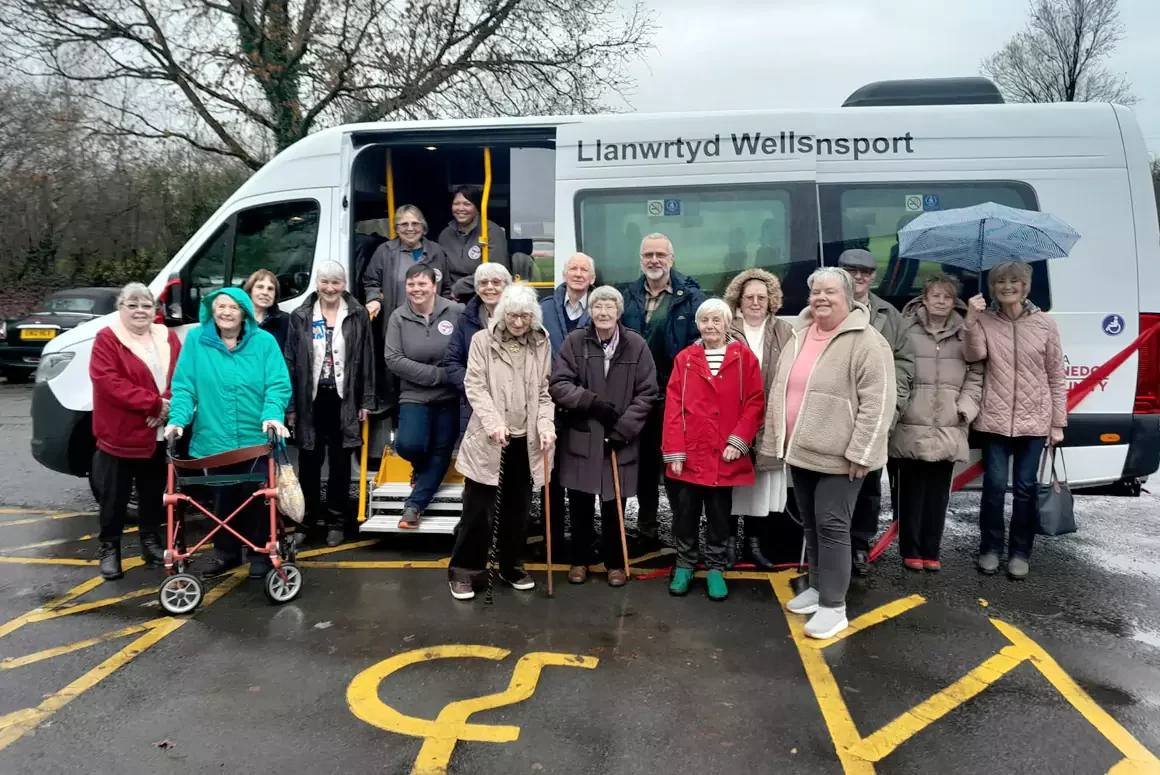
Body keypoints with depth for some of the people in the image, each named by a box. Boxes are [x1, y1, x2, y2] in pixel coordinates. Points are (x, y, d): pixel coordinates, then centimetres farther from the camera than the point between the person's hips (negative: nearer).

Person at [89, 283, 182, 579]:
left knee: (154, 492, 14)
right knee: (115, 495, 6)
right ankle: (109, 547, 19)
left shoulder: (168, 337, 9)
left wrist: (168, 405, -15)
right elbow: (108, 381, -18)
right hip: (120, 433, -4)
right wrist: (153, 402, -22)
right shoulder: (107, 339, -6)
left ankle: (151, 541, 28)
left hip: (159, 434, 4)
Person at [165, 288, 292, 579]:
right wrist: (178, 418, -15)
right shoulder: (195, 339, 1)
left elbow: (278, 385, -8)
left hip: (256, 438, -1)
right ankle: (226, 552, 33)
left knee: (255, 497, 8)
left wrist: (273, 415, -24)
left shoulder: (264, 341, -3)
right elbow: (184, 386, -1)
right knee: (223, 498, 15)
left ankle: (261, 553, 26)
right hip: (214, 439, 1)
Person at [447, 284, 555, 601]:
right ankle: (463, 571, 13)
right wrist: (493, 422, -20)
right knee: (479, 508, 0)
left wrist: (546, 425, -8)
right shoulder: (483, 340, -2)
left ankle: (512, 568, 26)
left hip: (526, 441, 3)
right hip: (488, 440, -3)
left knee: (518, 508, 12)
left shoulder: (541, 343, 6)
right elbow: (475, 387, -7)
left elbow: (544, 391, 7)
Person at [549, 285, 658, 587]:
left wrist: (624, 428, -11)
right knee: (580, 504, 10)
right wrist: (592, 401, -16)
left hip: (620, 439, 0)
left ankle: (615, 562, 26)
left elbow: (647, 393, -3)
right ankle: (580, 559, 28)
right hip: (580, 437, 1)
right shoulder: (574, 341, -2)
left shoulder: (636, 344, -2)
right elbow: (557, 385, -6)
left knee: (614, 504, 8)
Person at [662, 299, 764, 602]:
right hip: (689, 454, 1)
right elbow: (673, 407, -1)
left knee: (719, 514, 10)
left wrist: (739, 440, -11)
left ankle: (715, 568, 25)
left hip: (725, 455, -1)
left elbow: (755, 402, -2)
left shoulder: (744, 357, 0)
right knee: (685, 513, 8)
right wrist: (674, 451, -7)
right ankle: (684, 565, 24)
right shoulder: (684, 359, 3)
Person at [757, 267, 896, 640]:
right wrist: (776, 441, 16)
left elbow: (877, 402, -18)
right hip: (800, 451, 7)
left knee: (831, 527, -3)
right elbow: (780, 391, 16)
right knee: (811, 524, 17)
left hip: (838, 455, -7)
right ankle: (818, 586, 32)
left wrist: (860, 453, -20)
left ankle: (833, 606, 8)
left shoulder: (865, 341, -13)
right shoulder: (799, 336, 10)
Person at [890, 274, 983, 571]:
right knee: (912, 489, 5)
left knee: (938, 491, 10)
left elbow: (976, 373, 7)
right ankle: (911, 551, 16)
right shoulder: (907, 328, -2)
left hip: (949, 427, 3)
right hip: (912, 424, -3)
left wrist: (966, 408, -3)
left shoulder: (965, 332, 8)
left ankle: (930, 551, 21)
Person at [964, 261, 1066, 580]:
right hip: (994, 419, 0)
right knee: (994, 485, 1)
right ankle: (990, 548, 16)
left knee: (1026, 487, 6)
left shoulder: (1045, 323, 2)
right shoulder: (984, 320, 2)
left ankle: (1020, 553, 19)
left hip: (1034, 420, 1)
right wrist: (971, 320, -24)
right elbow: (975, 355, -15)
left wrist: (1058, 422, 2)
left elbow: (1056, 377, 4)